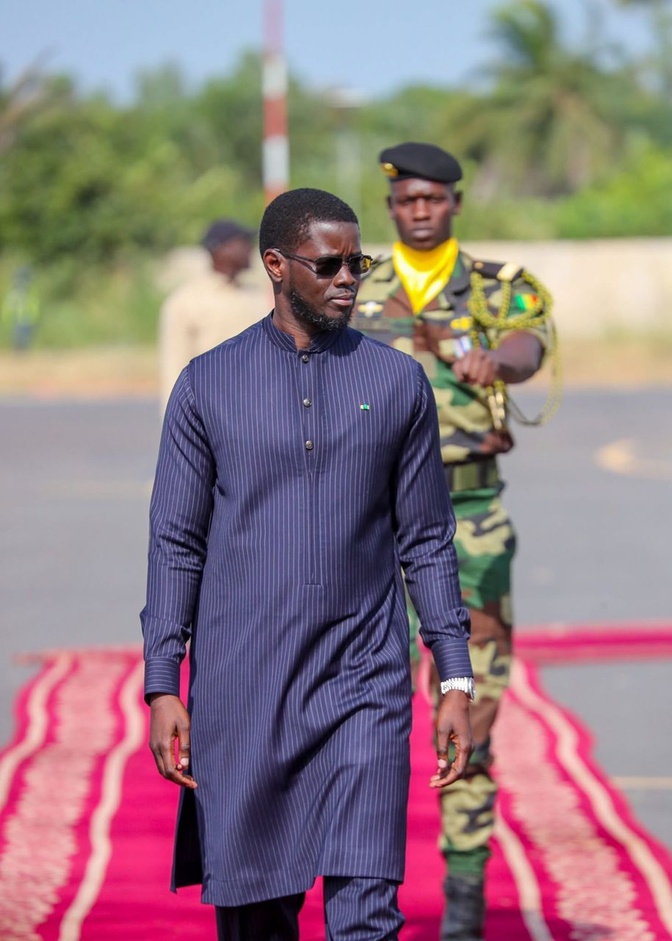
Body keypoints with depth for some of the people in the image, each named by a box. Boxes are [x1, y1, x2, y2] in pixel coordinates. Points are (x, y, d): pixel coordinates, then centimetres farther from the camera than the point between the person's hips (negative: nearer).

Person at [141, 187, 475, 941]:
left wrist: (455, 680, 3)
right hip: (241, 693, 0)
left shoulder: (397, 383, 5)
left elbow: (426, 541, 8)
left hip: (363, 688, 0)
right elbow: (176, 545, 3)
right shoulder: (208, 385, 2)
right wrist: (162, 687, -4)